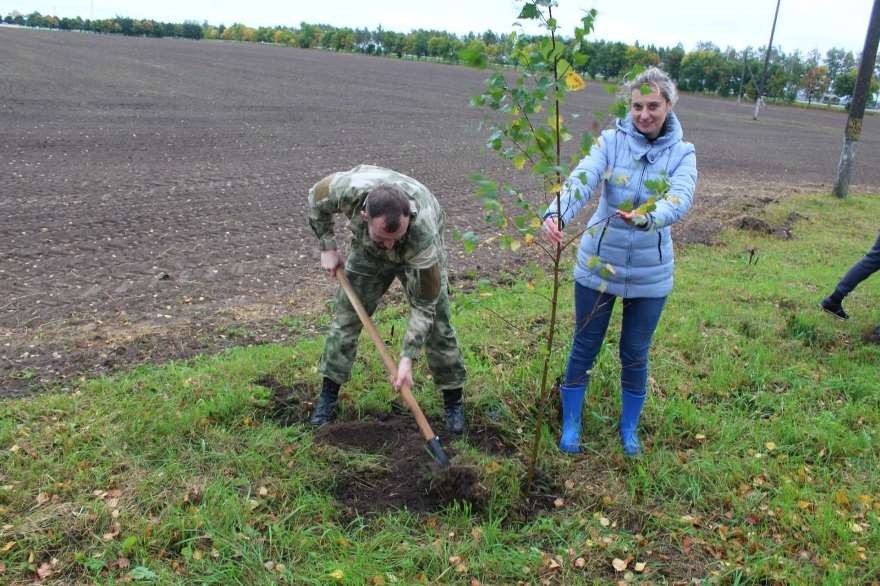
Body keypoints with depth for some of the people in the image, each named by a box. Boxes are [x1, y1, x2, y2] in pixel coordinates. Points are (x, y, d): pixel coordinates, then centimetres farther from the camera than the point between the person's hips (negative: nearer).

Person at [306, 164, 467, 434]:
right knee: (345, 318, 2)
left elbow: (423, 306, -34)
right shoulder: (349, 189, -40)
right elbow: (316, 199, -13)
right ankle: (328, 396, 16)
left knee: (436, 325, -6)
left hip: (416, 257, -2)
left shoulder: (424, 236, -45)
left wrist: (407, 359, -35)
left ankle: (453, 401, 12)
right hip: (367, 252, 3)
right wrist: (327, 247, -12)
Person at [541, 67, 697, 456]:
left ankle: (629, 428, 37)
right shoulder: (611, 140, -7)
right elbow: (581, 180, -24)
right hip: (598, 264, 0)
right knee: (585, 348, 11)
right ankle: (570, 425, 32)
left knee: (635, 355, 13)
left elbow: (681, 198, -24)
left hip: (650, 273, 1)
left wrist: (648, 218, -46)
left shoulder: (682, 153, -5)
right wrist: (556, 214, -45)